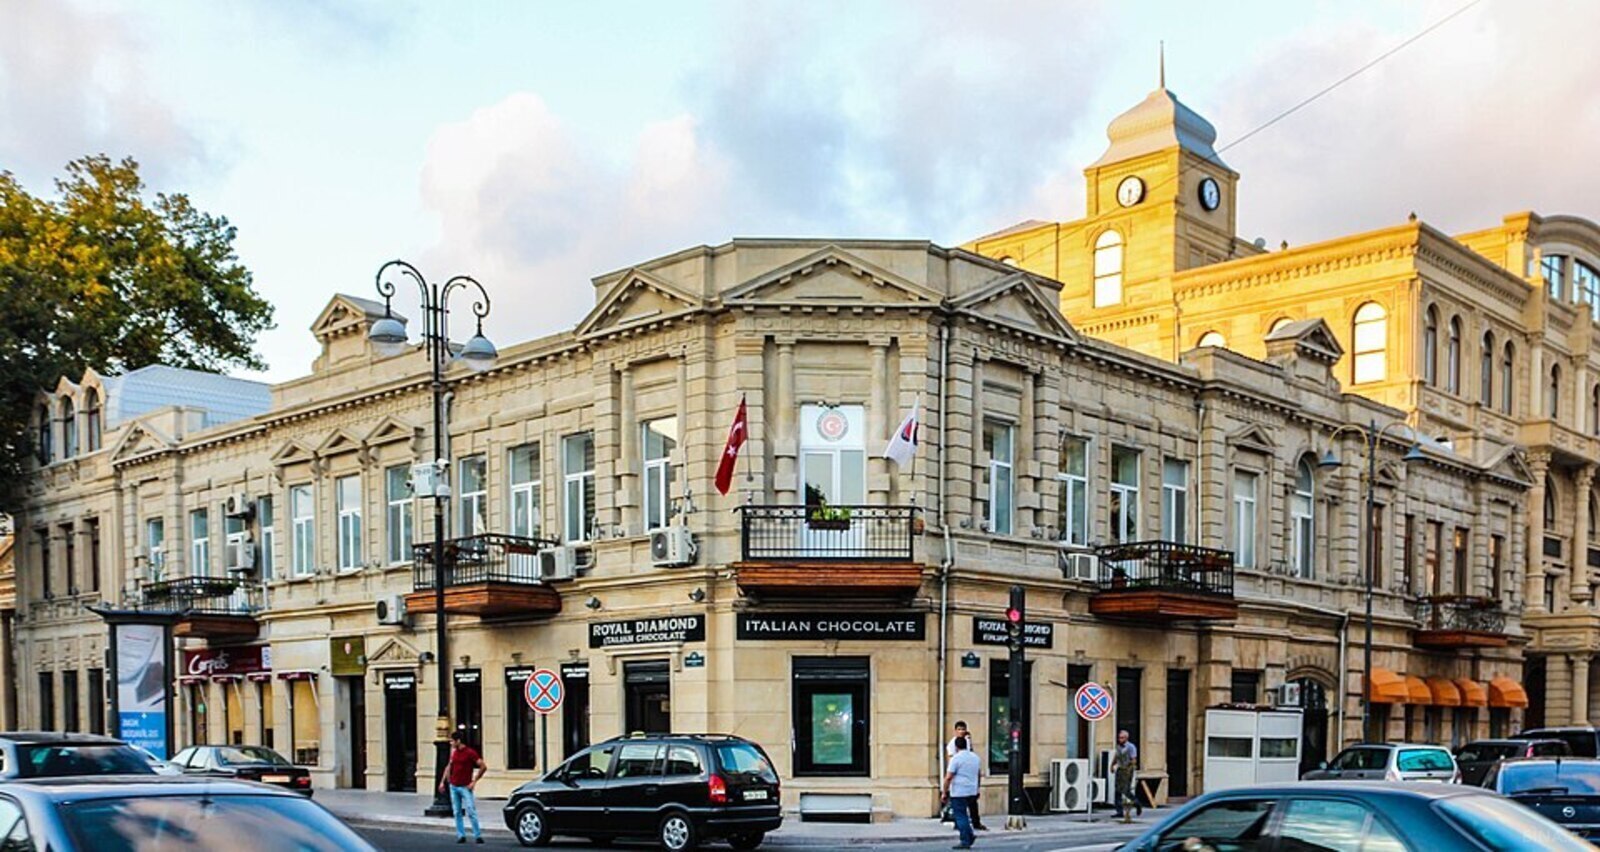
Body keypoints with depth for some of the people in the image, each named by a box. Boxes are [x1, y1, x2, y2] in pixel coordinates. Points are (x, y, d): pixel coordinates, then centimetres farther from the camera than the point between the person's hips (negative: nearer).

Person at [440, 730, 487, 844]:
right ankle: (461, 836, 12)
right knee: (457, 812, 7)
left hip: (465, 787, -6)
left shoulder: (470, 752, -10)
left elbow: (483, 767, -13)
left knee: (471, 812, -10)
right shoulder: (454, 752, 10)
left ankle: (478, 835, -7)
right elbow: (449, 767, 22)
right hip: (453, 786, 6)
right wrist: (443, 781, 16)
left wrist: (474, 781, -12)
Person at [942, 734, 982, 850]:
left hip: (958, 792, -7)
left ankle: (965, 841, -1)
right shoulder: (975, 757, 10)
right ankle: (969, 836, 14)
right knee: (964, 815, 19)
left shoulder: (956, 758, -13)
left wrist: (944, 792, -10)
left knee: (961, 816, -1)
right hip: (972, 791, 7)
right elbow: (980, 773, 22)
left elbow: (948, 777, -17)